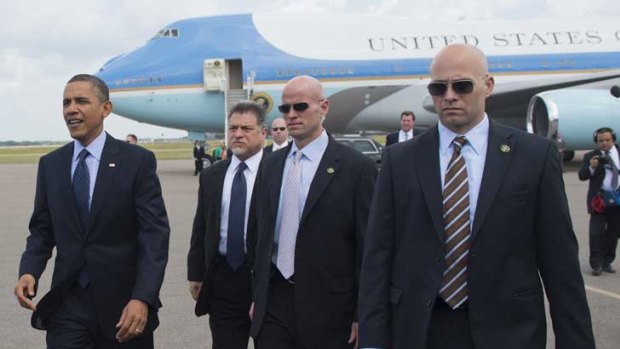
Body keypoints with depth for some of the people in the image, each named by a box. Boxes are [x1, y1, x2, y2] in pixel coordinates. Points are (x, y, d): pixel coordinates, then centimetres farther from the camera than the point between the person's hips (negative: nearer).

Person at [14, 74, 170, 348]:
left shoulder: (138, 161, -6)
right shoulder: (50, 164, 7)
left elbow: (154, 233, -11)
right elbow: (42, 229, 10)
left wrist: (143, 297, -21)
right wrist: (29, 271, -10)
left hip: (122, 303, -2)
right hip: (65, 304, 2)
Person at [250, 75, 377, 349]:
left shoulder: (356, 167, -8)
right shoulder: (270, 166, 9)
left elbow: (368, 245, -8)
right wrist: (257, 297, 13)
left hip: (328, 309, -4)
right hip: (273, 304, 4)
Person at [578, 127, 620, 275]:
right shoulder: (591, 156, -2)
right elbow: (582, 175, -11)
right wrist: (591, 167, -28)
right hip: (600, 199, -3)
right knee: (597, 233, -7)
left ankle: (607, 262, 20)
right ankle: (596, 264, -1)